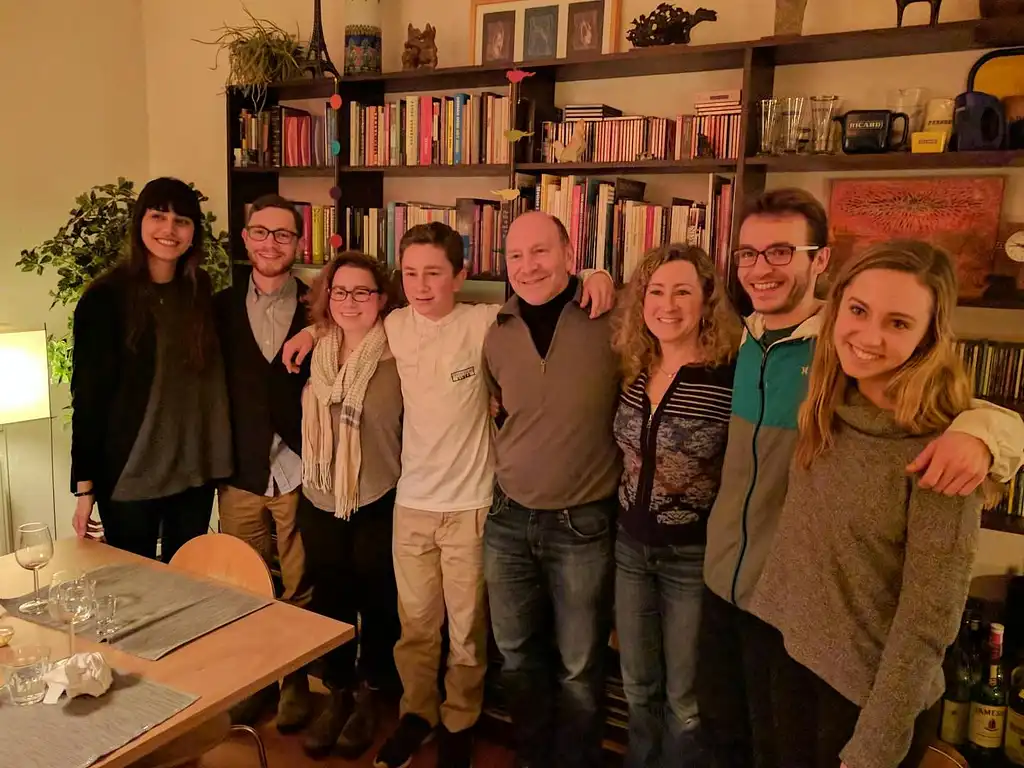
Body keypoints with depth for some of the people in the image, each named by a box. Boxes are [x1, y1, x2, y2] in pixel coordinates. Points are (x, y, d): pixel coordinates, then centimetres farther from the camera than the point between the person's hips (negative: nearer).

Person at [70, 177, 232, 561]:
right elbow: (88, 395, -8)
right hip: (128, 475, -4)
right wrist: (84, 485, -9)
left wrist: (217, 459, 3)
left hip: (193, 472, 4)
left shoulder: (200, 292, 5)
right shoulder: (104, 298, -8)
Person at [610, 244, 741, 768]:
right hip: (631, 546, 5)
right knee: (638, 686, 21)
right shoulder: (633, 371, 1)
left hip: (695, 556, -5)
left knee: (685, 697, 13)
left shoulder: (731, 375, -17)